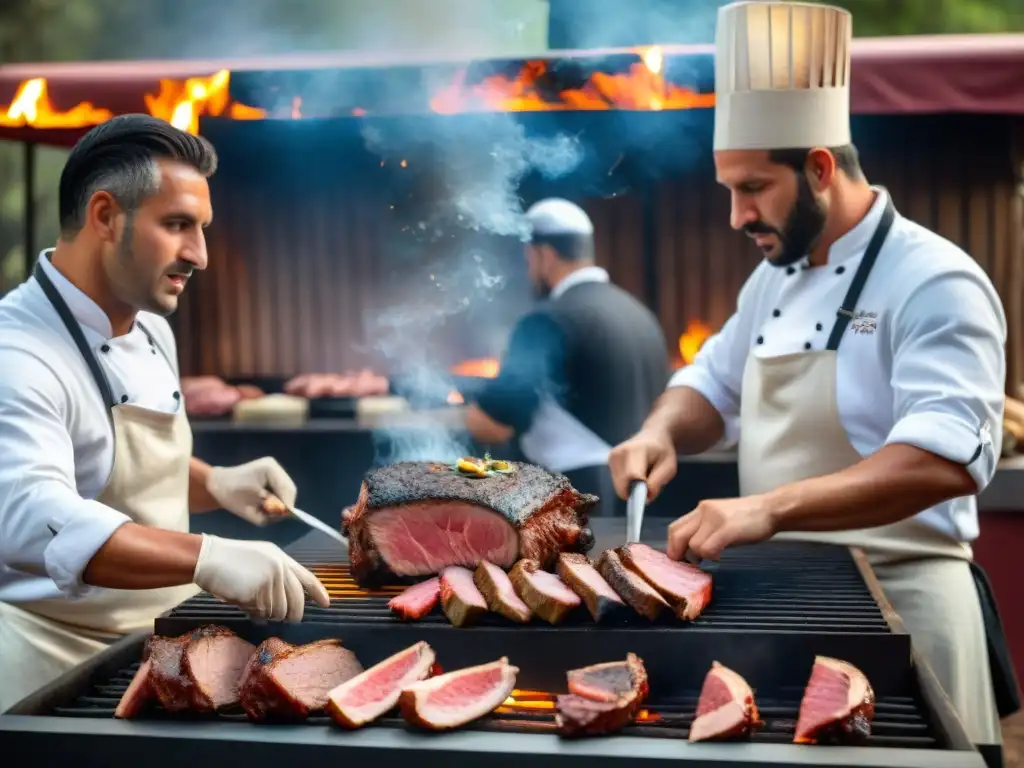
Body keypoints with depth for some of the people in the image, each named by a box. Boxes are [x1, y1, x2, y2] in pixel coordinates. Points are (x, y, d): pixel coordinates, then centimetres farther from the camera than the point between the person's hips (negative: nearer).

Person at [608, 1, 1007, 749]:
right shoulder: (776, 276, 8)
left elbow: (947, 457, -30)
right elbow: (714, 384, 20)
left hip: (892, 603, -7)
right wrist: (662, 433, -3)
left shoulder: (934, 283, -17)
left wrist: (769, 507, -39)